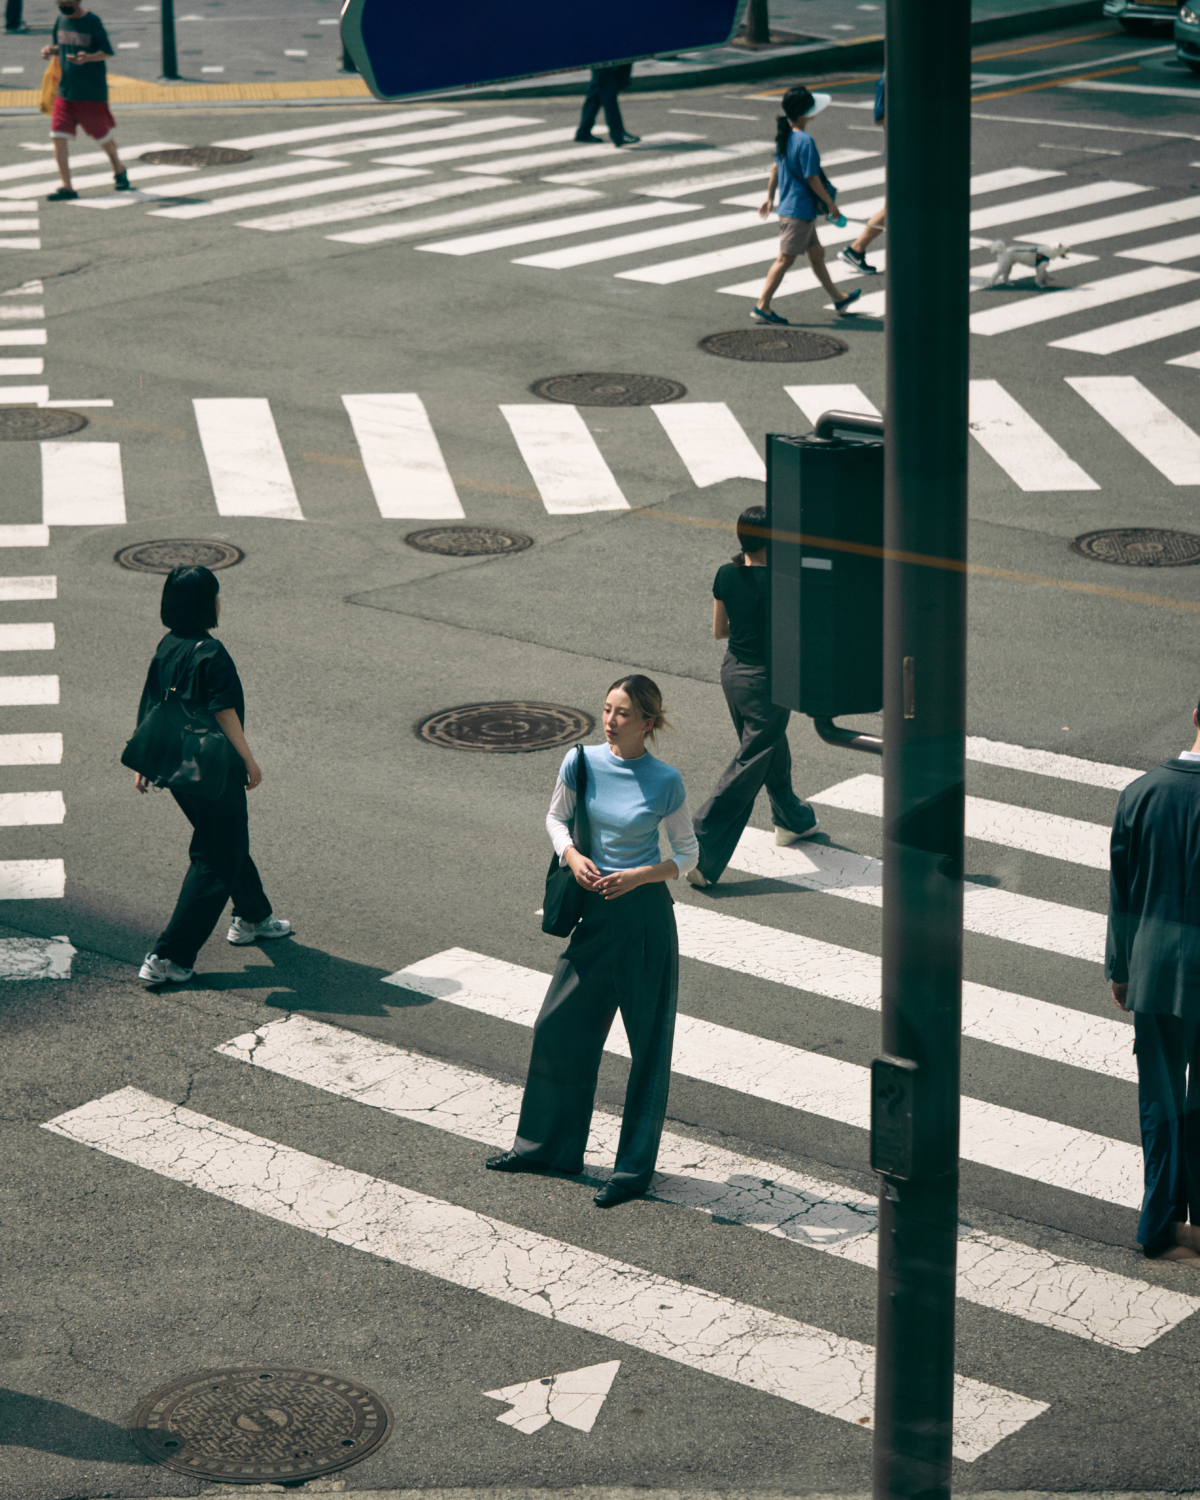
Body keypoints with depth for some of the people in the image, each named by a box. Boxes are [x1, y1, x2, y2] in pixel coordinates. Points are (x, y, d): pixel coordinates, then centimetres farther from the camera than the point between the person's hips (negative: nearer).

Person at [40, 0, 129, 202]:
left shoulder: (92, 22, -12)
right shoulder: (60, 19, 4)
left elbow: (107, 52, -11)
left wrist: (88, 58, -30)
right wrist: (50, 50, -6)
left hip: (92, 92, -4)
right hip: (65, 92, 4)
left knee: (103, 137, 10)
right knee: (58, 137, -8)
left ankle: (119, 170, 39)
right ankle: (66, 187, -4)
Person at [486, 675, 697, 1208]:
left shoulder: (666, 782, -11)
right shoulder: (581, 763, -4)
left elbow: (686, 855, -1)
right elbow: (555, 818, 12)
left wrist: (638, 876, -17)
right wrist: (572, 856, -7)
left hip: (645, 914, -4)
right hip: (594, 910, 4)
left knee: (649, 1042, 3)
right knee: (558, 1026, 9)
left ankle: (635, 1167, 13)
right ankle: (550, 1146, 26)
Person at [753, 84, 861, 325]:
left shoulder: (784, 134, 4)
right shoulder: (805, 141, -23)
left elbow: (776, 166, 14)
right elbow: (812, 178, -21)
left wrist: (770, 196, 24)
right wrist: (830, 204, -11)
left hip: (790, 205, 10)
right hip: (799, 210, -10)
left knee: (816, 253, 20)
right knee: (785, 258, -4)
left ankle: (838, 298, 34)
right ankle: (762, 306, -1)